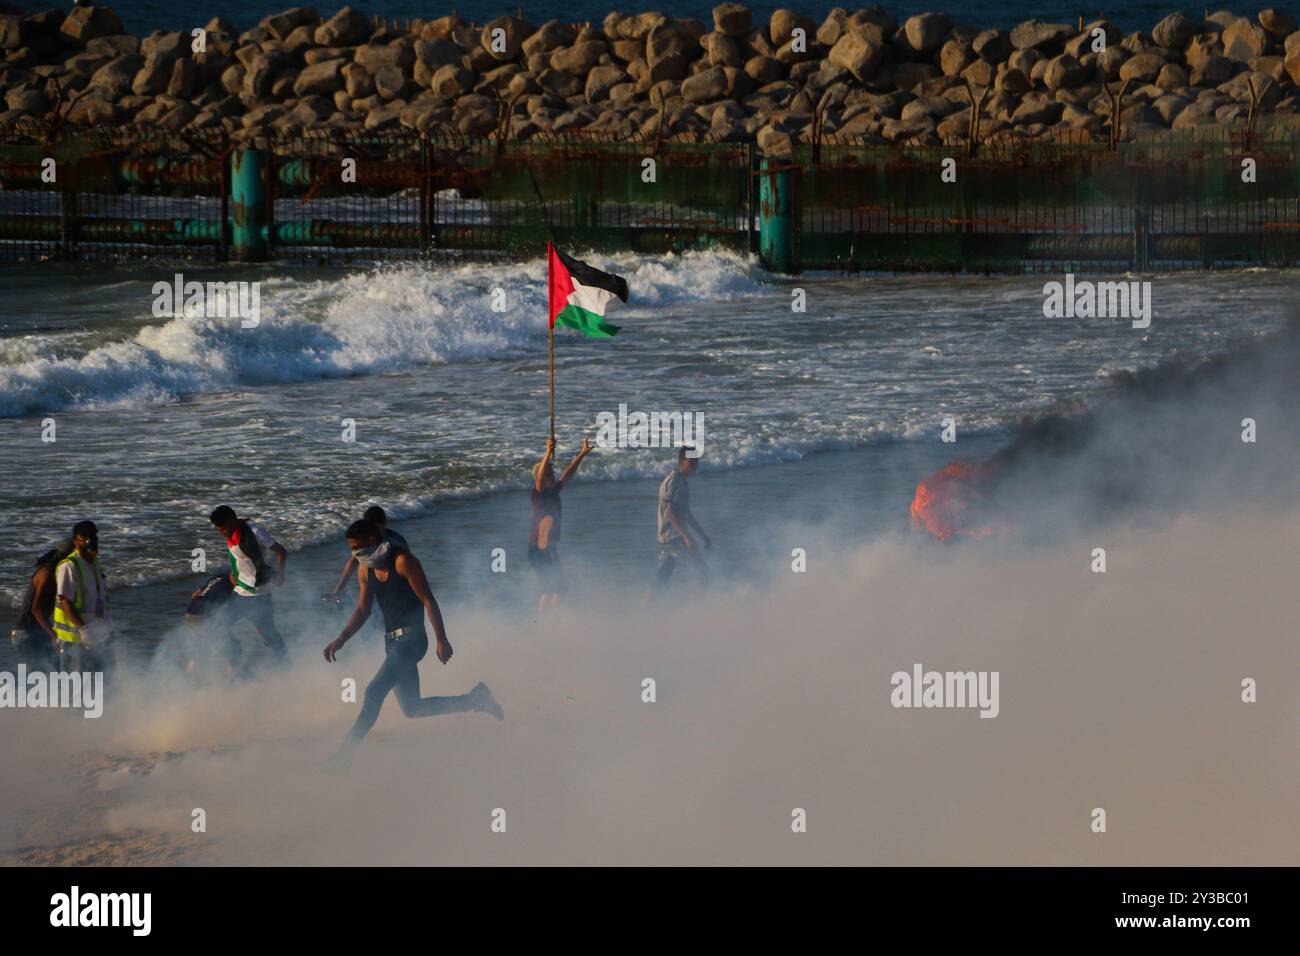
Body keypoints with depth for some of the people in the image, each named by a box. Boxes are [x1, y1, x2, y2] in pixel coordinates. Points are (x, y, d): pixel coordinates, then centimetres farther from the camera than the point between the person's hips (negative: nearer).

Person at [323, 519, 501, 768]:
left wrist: (441, 640, -19)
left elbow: (428, 601, -15)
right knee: (412, 708, 11)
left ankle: (346, 750, -19)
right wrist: (340, 640, 3)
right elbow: (363, 610, 15)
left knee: (374, 692, -19)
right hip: (392, 642, 9)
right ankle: (475, 700, 25)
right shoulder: (366, 570, 10)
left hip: (412, 638, -9)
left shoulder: (402, 561, -14)